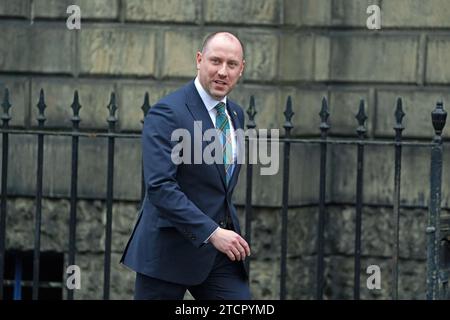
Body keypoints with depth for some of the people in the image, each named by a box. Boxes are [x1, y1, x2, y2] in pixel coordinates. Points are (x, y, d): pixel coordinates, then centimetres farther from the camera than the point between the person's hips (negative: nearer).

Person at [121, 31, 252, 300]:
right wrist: (212, 232, -28)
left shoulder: (236, 114, 12)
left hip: (221, 247, 7)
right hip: (170, 249, -7)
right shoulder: (167, 114, -14)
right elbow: (159, 186, -24)